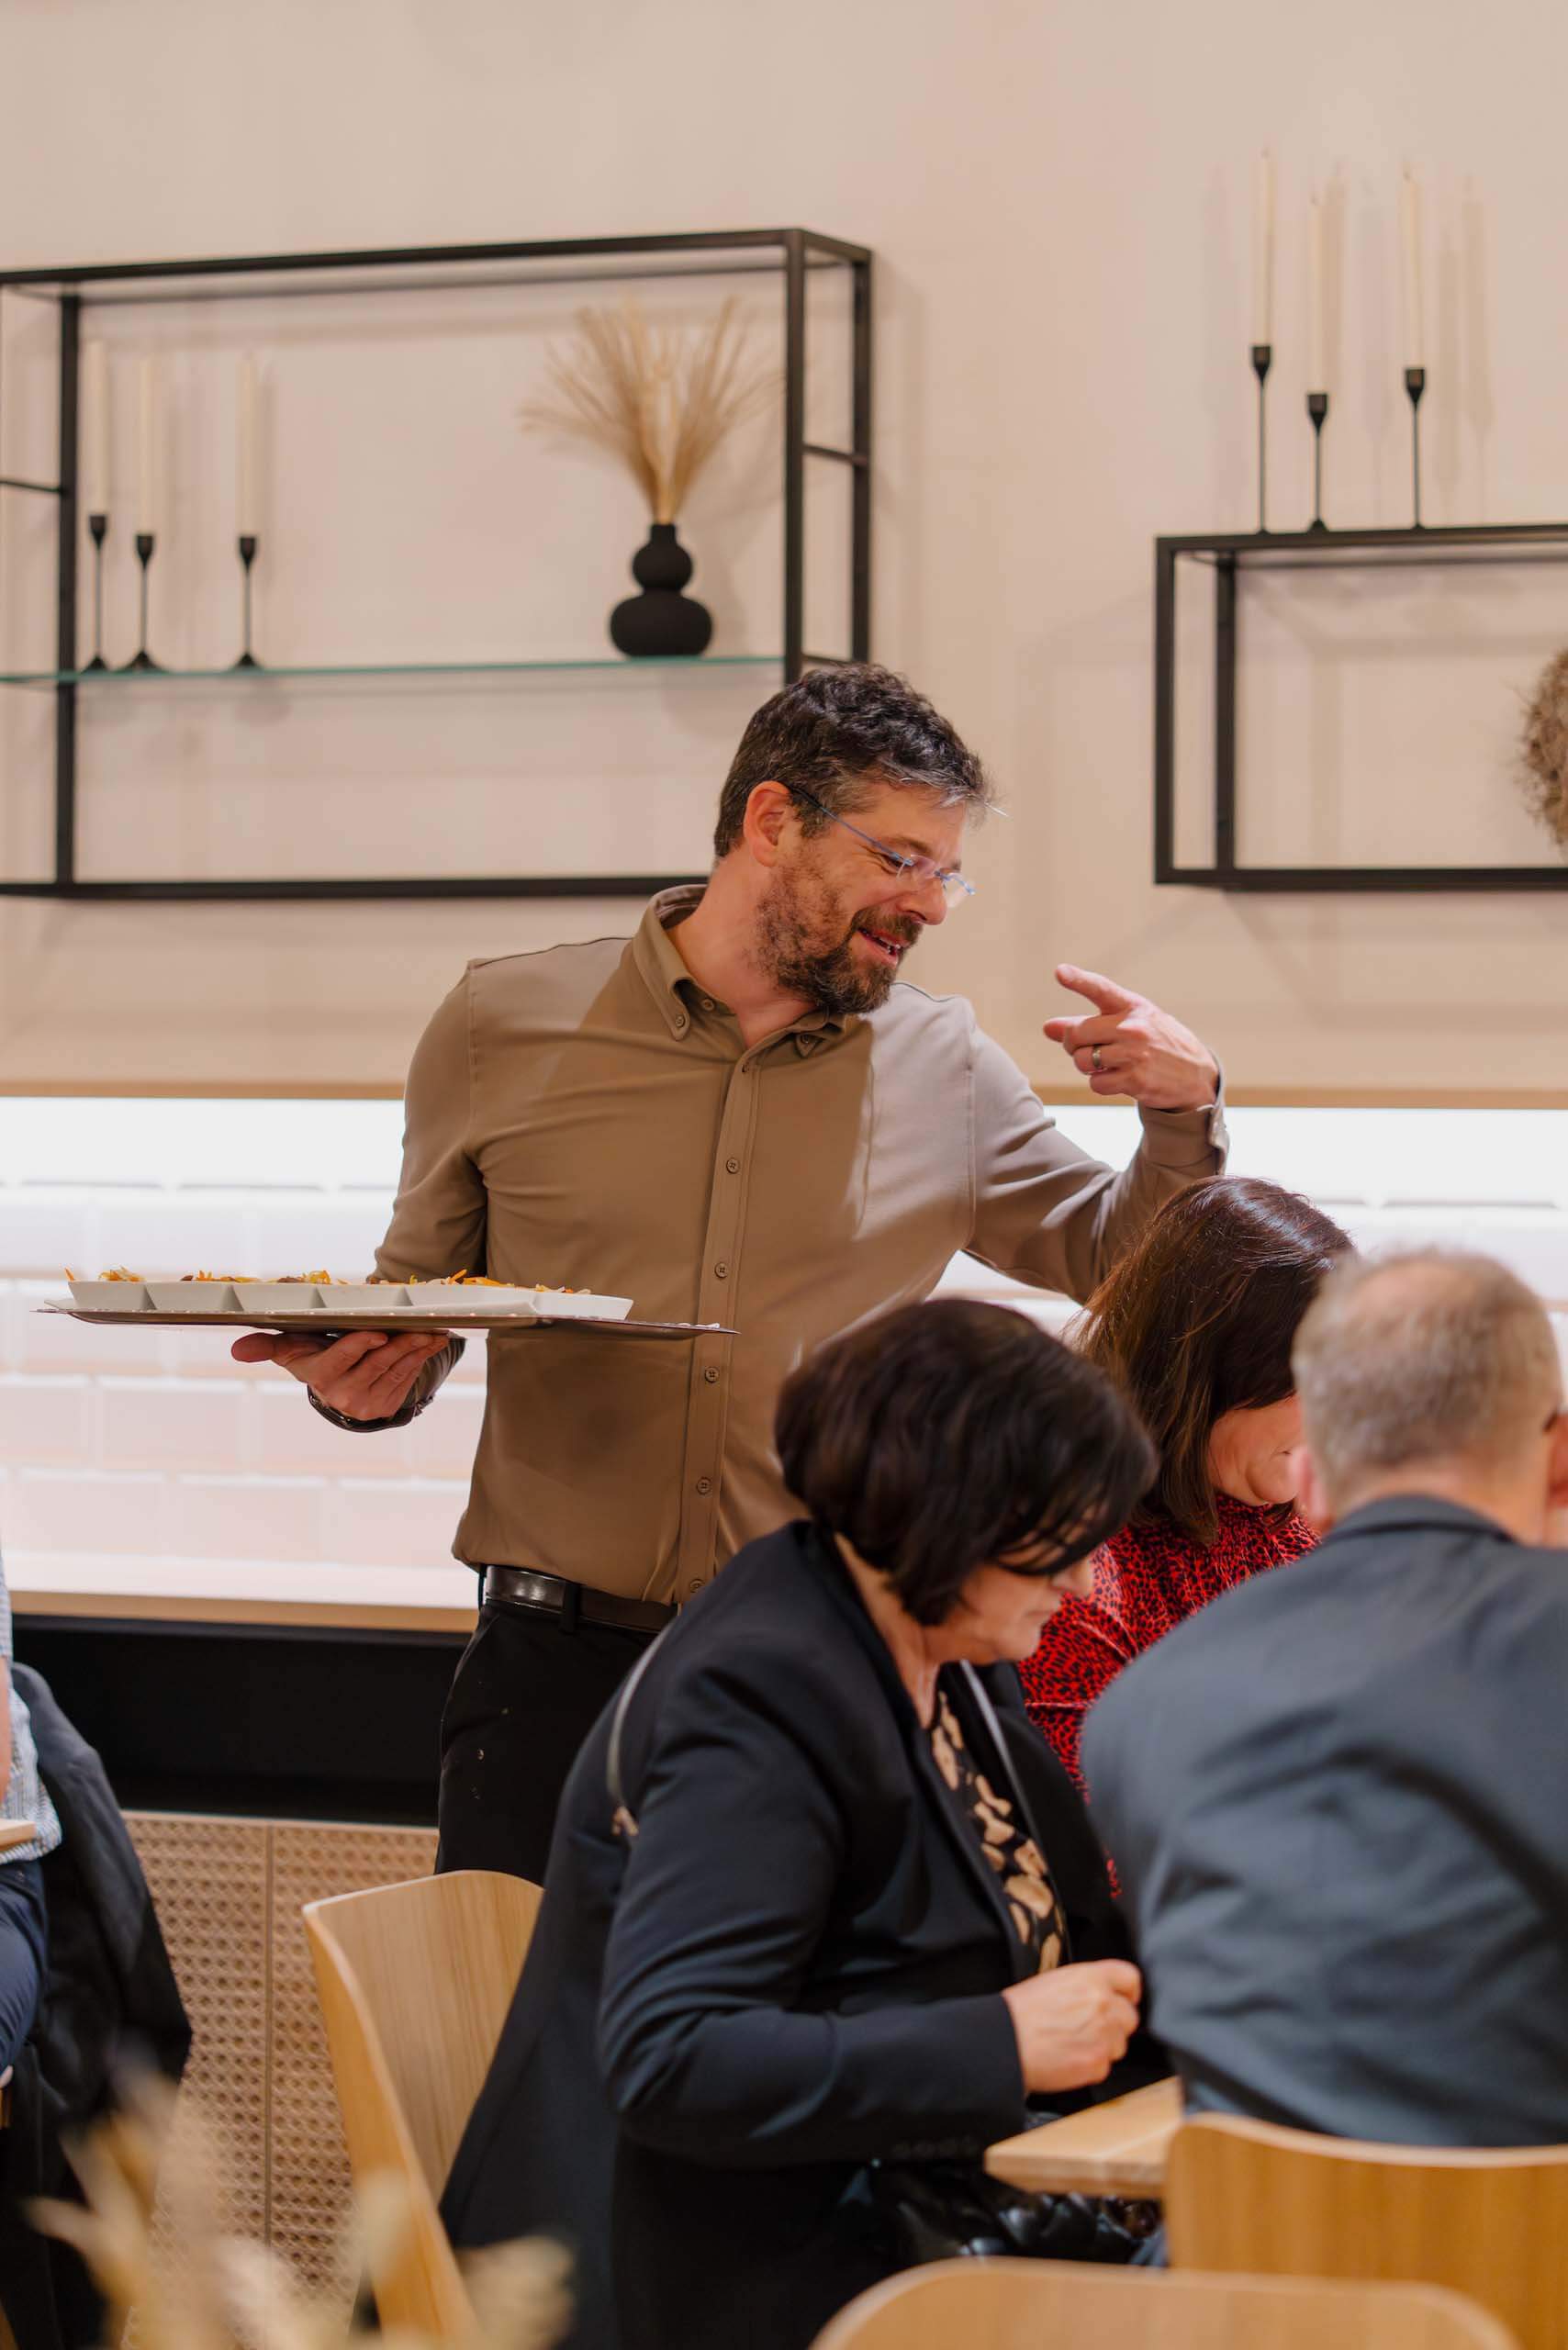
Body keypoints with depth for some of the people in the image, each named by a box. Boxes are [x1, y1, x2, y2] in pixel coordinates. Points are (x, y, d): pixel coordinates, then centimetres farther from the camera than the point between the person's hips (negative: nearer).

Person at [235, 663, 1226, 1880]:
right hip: (559, 1672, -1)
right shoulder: (505, 1026, 5)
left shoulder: (944, 1069, 9)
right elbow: (415, 1301, 14)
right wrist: (368, 1381, -9)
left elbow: (1115, 1254, 19)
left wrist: (1188, 1111, 0)